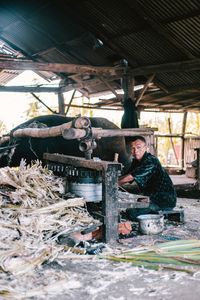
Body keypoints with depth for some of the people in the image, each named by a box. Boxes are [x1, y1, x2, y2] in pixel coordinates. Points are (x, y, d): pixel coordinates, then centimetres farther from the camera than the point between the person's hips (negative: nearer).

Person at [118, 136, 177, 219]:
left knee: (132, 211, -19)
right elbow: (126, 179, 9)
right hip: (153, 197, 9)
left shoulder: (150, 161, -21)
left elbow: (130, 177, -22)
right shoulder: (136, 161, 8)